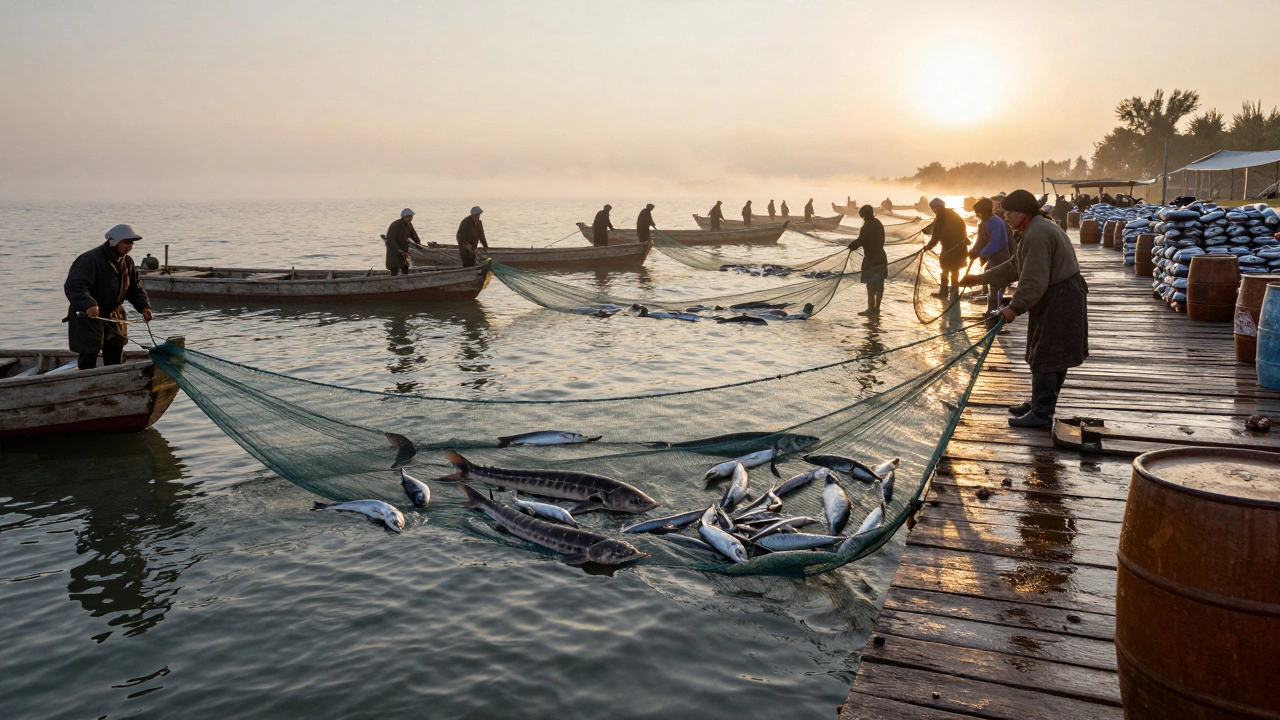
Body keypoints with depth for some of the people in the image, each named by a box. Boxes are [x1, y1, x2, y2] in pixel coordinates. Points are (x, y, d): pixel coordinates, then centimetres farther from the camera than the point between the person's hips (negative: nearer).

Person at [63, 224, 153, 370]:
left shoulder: (127, 262, 4)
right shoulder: (90, 259, -22)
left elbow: (134, 288, 11)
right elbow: (72, 286, -32)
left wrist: (144, 306, -7)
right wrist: (88, 305, -48)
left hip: (114, 316, 8)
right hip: (87, 317, -7)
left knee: (115, 356, 16)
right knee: (89, 357, -3)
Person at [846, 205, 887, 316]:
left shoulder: (867, 226, -18)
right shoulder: (878, 223, 7)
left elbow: (860, 241, -23)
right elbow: (881, 240, 13)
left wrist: (850, 246, -7)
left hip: (871, 259, -8)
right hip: (881, 258, 8)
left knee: (871, 285, -1)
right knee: (879, 284, 13)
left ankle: (871, 309, 3)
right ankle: (876, 308, 22)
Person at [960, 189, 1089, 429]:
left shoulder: (1037, 234, -20)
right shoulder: (1038, 228, 16)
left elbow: (1034, 281, -27)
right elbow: (1014, 267, 23)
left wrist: (1015, 308, -22)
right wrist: (981, 278, 23)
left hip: (1058, 303, -11)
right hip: (1061, 300, 11)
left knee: (1044, 359, -5)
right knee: (1053, 358, 18)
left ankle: (1041, 414, 2)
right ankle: (1040, 404, 29)